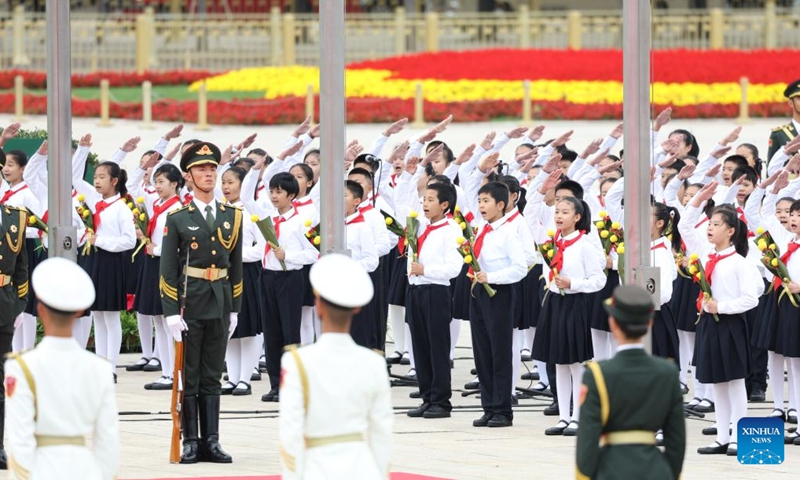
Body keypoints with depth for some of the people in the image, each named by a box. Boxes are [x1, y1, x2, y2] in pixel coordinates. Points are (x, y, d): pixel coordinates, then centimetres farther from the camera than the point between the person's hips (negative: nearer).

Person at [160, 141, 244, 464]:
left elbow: (236, 266, 12)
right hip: (189, 304, -3)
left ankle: (211, 441, 9)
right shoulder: (177, 218, -3)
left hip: (219, 304, 3)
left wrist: (234, 309, 9)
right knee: (189, 377, 2)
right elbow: (168, 270, -5)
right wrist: (171, 313, -11)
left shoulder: (232, 216, 8)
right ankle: (191, 442, 5)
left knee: (212, 377, 7)